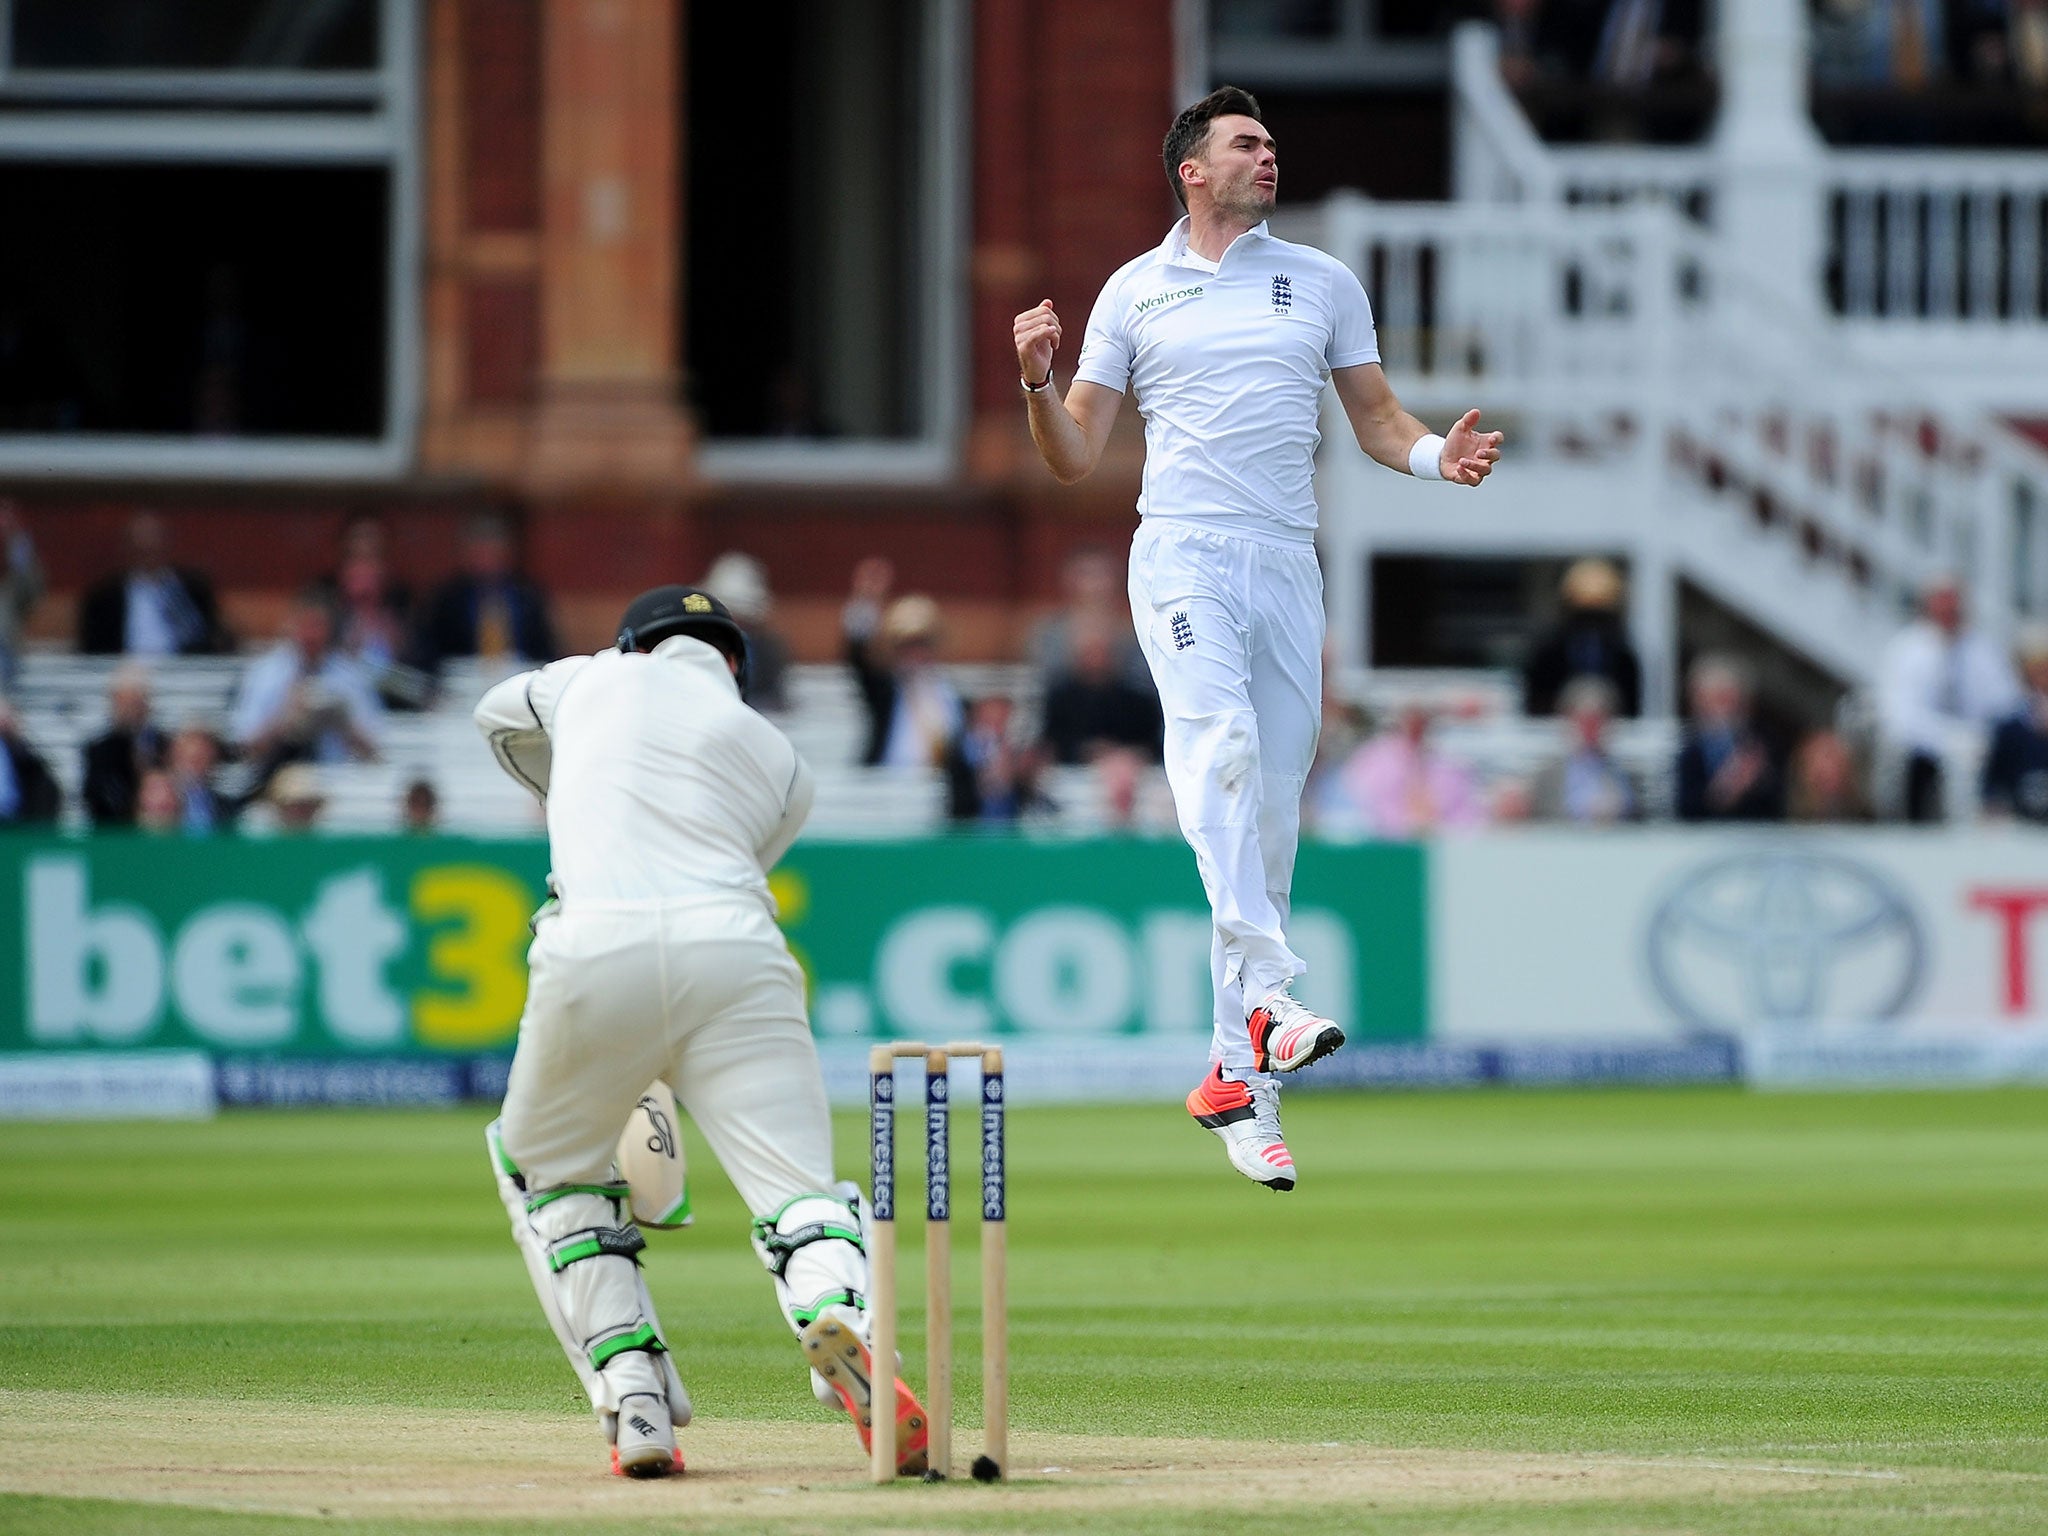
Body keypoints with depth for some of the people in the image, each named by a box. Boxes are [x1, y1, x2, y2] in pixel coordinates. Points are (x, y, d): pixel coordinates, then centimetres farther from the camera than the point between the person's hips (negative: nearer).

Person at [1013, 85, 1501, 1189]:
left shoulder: (1322, 282, 15)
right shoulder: (1133, 292, 11)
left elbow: (1376, 418, 19)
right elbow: (1074, 461, 11)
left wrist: (1437, 455, -3)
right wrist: (1039, 384, -9)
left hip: (1287, 565, 3)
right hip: (1182, 554, -3)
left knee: (1272, 820, 0)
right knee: (1219, 743, -30)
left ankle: (1235, 1080, 5)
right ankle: (1267, 994, -40)